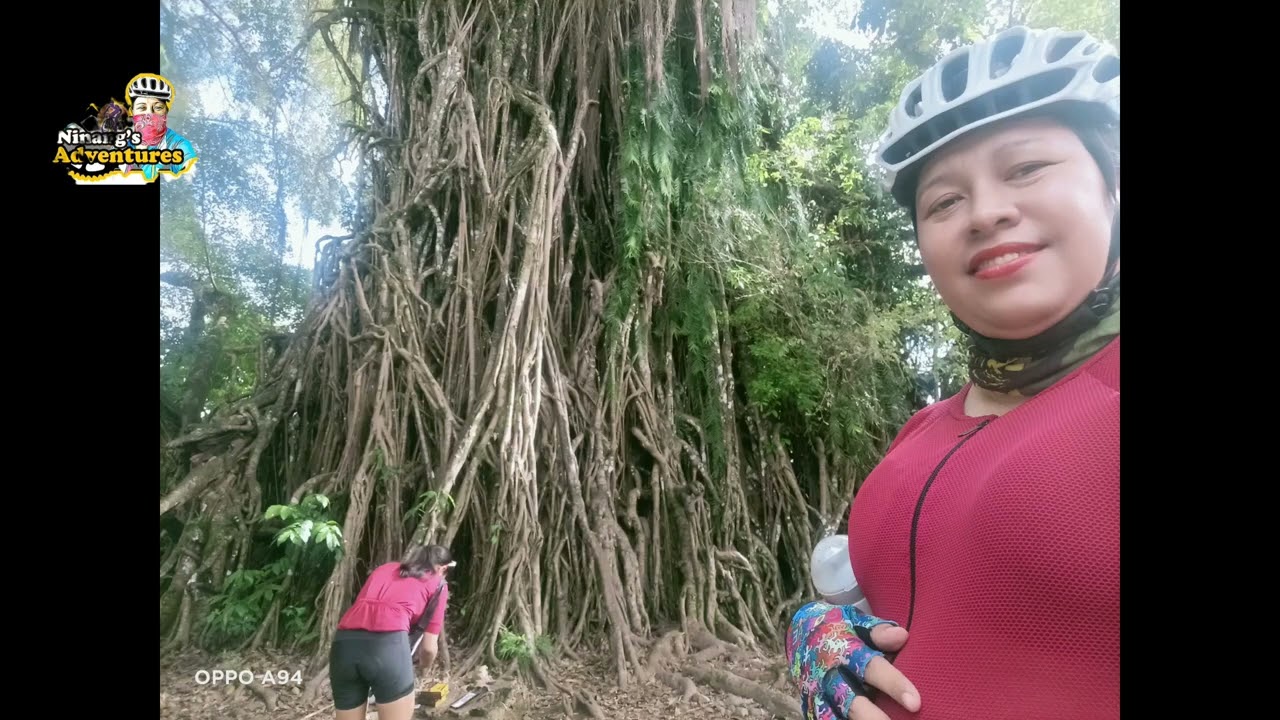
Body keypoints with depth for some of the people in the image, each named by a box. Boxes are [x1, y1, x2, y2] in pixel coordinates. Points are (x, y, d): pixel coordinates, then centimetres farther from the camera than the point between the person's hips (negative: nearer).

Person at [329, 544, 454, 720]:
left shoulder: (384, 568, 33)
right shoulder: (438, 584, 19)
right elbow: (429, 648, 16)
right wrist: (421, 668, 40)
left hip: (344, 643, 5)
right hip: (387, 643, -5)